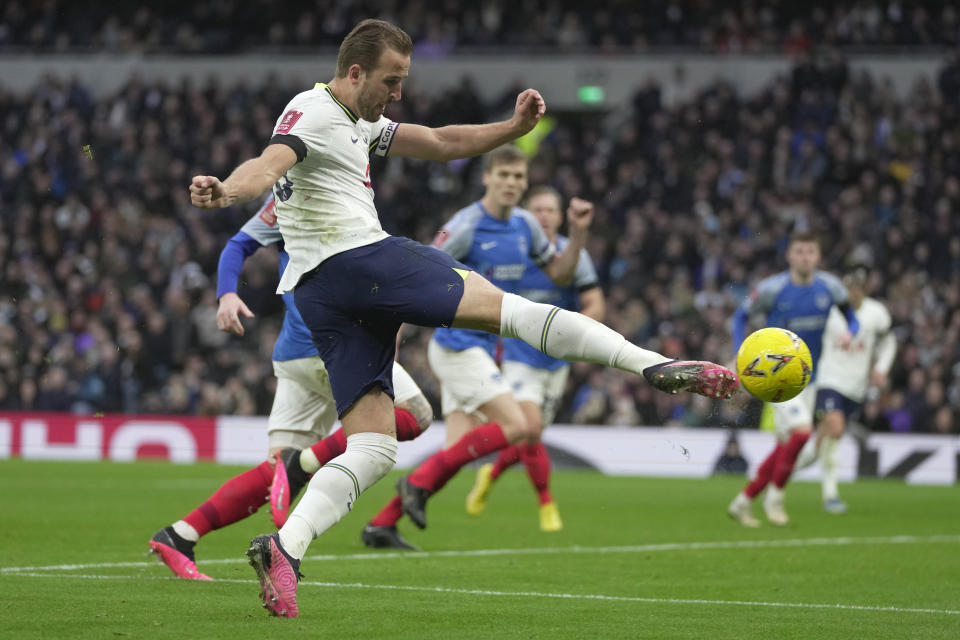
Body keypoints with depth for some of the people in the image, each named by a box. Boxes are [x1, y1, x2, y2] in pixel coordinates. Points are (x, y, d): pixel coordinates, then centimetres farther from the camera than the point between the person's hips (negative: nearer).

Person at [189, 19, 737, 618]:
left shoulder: (356, 122, 24)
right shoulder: (313, 113, -6)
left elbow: (440, 142, 28)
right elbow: (270, 163, -26)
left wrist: (512, 128, 16)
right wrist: (226, 191, -48)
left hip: (322, 297, 10)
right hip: (356, 259, -10)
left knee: (373, 449, 2)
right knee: (505, 305, -8)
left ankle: (285, 545, -15)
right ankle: (657, 366, -12)